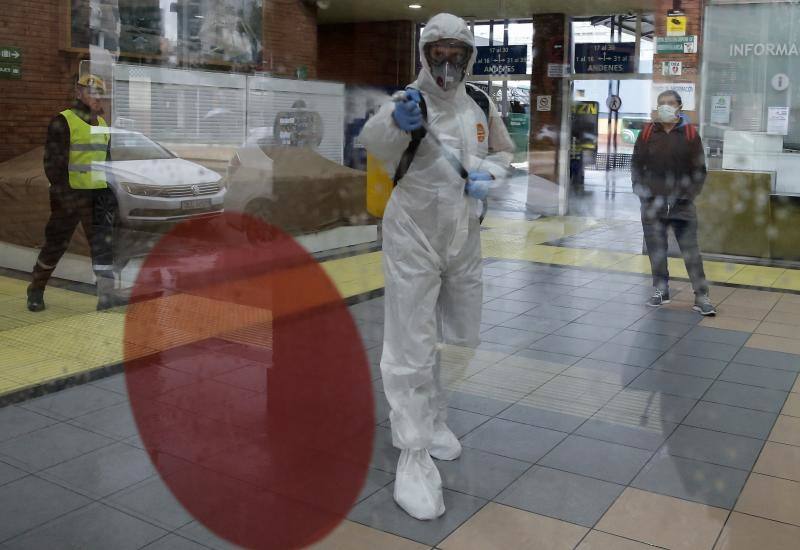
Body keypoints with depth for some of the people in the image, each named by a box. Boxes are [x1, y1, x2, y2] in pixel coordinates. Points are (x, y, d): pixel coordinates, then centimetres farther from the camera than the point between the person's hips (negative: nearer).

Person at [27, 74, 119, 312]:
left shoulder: (102, 124, 15)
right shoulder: (63, 122, -8)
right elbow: (53, 162, -13)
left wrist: (110, 190, 15)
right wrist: (63, 192, -20)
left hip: (98, 195, 6)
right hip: (70, 194, -6)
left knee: (103, 244, -3)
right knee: (55, 245, 5)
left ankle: (106, 295, -3)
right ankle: (36, 291, 23)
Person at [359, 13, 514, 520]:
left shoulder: (481, 106, 6)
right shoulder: (411, 101, -11)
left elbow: (504, 153, 19)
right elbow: (374, 141, -32)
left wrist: (490, 174, -4)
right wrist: (397, 123, -55)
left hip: (464, 237, 6)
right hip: (414, 237, -6)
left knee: (460, 336, 16)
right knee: (413, 347, -5)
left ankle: (429, 414, 40)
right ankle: (414, 456, 4)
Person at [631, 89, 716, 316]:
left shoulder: (690, 133, 0)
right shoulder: (647, 132, 3)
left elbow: (699, 169, 3)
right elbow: (637, 164, 8)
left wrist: (690, 193, -6)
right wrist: (641, 189, -2)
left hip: (682, 203, -2)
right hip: (652, 203, 2)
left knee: (691, 250, -2)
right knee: (656, 248, 8)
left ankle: (701, 296, 3)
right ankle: (661, 290, 22)